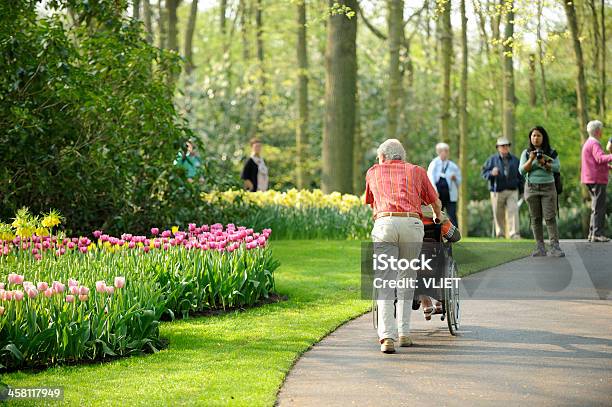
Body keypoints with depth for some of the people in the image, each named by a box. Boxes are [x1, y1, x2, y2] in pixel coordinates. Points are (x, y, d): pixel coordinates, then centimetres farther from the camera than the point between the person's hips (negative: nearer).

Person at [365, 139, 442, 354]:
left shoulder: (373, 172, 24)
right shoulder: (416, 171, 23)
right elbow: (435, 202, 30)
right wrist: (438, 218, 52)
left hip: (384, 223, -1)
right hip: (412, 223, 1)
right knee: (406, 278, 13)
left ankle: (387, 336, -16)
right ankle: (404, 333, 13)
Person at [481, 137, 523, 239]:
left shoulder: (515, 160, 12)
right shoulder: (492, 159, 5)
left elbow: (520, 175, 18)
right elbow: (484, 172, 3)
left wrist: (521, 188, 12)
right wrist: (491, 173, -18)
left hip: (512, 191, 1)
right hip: (497, 191, -1)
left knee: (513, 212, -12)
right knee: (498, 215, 2)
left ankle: (515, 235, -15)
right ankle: (500, 236, 13)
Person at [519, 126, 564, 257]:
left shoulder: (551, 152, 4)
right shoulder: (526, 153, 7)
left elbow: (557, 167, -6)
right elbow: (522, 171, -1)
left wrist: (544, 163, -20)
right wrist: (531, 160, -15)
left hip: (548, 187, -1)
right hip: (532, 188, 2)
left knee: (550, 218, -9)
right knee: (535, 219, 1)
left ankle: (555, 247, -12)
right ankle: (540, 248, 4)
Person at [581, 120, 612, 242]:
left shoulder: (588, 143, 20)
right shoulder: (594, 144, -13)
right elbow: (601, 158, -29)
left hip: (591, 180, 11)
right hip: (597, 179, -11)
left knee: (596, 208, 14)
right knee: (599, 208, -10)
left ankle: (592, 234, 15)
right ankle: (597, 234, -13)